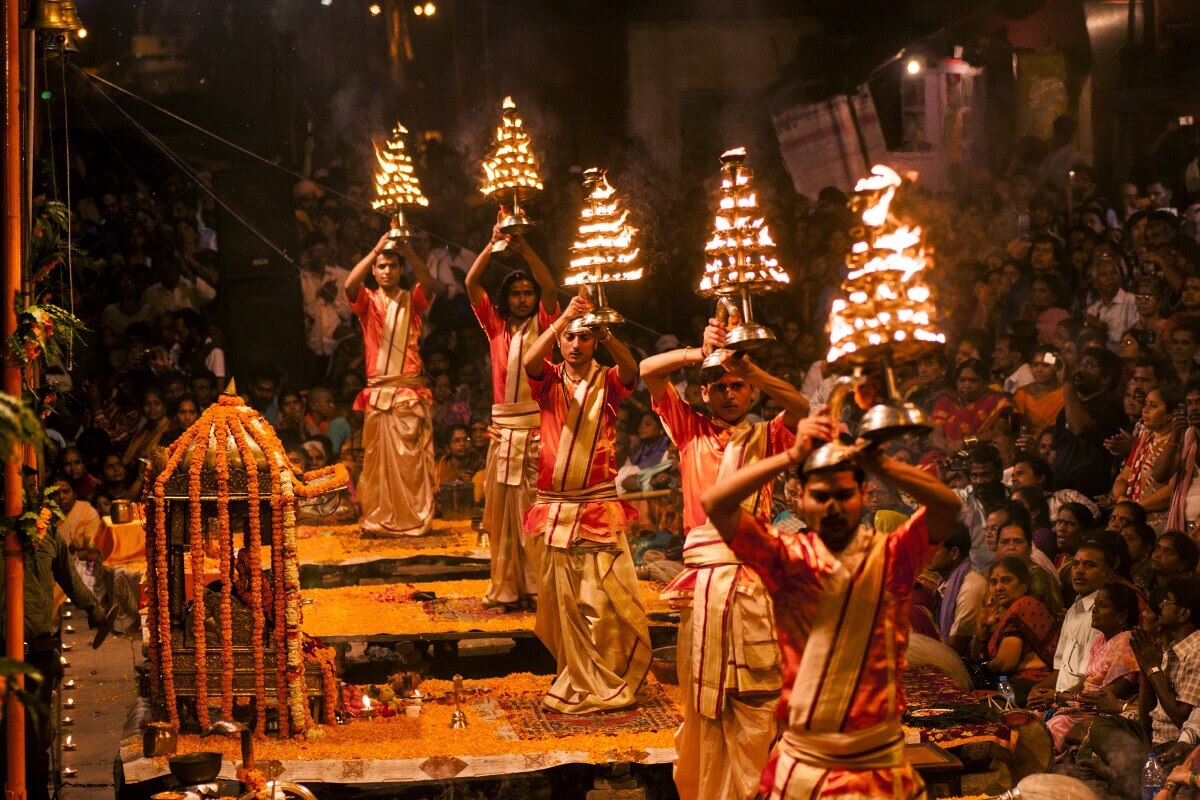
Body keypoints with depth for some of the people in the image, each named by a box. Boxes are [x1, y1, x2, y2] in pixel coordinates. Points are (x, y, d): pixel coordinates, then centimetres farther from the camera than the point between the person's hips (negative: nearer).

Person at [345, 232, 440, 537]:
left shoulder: (412, 301, 9)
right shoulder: (368, 302, 9)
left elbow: (430, 286, -13)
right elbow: (349, 285, -13)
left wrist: (408, 252, -24)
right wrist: (376, 250, -18)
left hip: (410, 392, -1)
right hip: (377, 392, 1)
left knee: (412, 460, -2)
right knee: (378, 459, 1)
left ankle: (415, 521, 0)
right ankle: (378, 521, 4)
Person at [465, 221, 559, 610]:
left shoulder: (543, 324, 5)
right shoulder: (496, 326, 11)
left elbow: (550, 287, -12)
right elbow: (471, 283, 3)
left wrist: (524, 248, -19)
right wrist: (494, 244, -6)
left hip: (537, 425, -3)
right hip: (502, 427, 3)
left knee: (536, 508, -6)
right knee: (501, 507, 4)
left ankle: (539, 586, -3)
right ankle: (505, 588, 10)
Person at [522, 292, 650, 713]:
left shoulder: (607, 382, 3)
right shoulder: (550, 380, 5)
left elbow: (631, 371, -20)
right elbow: (529, 360, -17)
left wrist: (606, 334, -37)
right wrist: (564, 318, -28)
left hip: (599, 507, -2)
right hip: (555, 508, 2)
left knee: (606, 598, -5)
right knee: (563, 600, 9)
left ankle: (607, 682, 8)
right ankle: (579, 682, 21)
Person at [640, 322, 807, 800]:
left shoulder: (765, 437, 11)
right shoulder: (690, 430, 14)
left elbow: (800, 408, -10)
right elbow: (648, 372, 4)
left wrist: (749, 369, -24)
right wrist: (699, 353, -11)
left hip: (753, 576, -1)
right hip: (701, 577, 1)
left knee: (754, 700, -5)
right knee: (702, 701, 5)